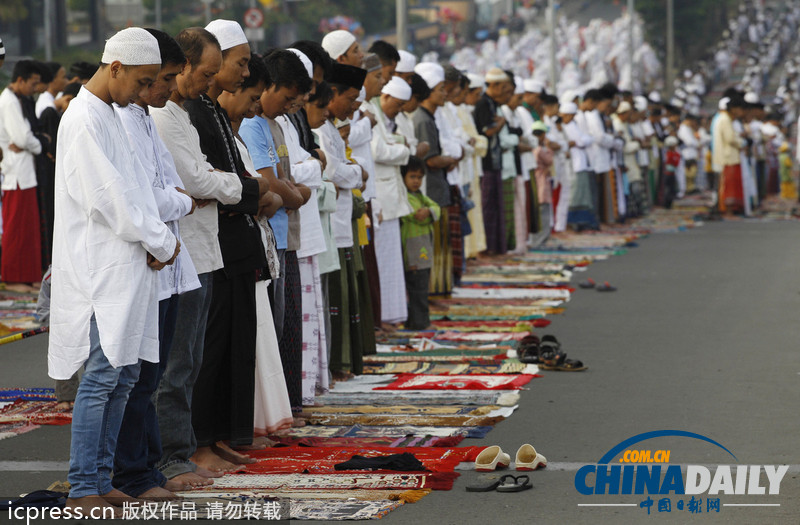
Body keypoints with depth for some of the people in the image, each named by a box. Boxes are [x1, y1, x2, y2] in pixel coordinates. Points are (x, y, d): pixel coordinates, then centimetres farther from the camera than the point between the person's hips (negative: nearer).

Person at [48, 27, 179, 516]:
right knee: (102, 375, -9)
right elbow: (110, 199, -18)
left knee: (125, 375, 10)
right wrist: (163, 242, -10)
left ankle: (102, 479, 15)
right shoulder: (84, 120, -14)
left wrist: (158, 240, 2)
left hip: (128, 268, 10)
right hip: (101, 269, -10)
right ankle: (83, 489, -6)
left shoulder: (109, 116, 17)